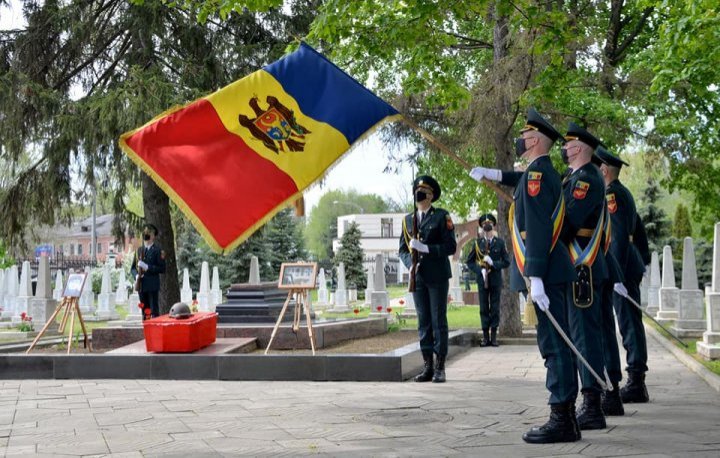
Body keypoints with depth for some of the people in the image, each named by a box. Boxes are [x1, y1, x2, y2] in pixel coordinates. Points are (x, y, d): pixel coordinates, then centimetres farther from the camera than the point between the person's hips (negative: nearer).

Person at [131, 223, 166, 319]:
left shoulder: (157, 250, 0)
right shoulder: (139, 250, 17)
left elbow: (162, 268, -6)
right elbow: (133, 268, 18)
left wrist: (147, 267, -16)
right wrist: (136, 275, -3)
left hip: (152, 285, -5)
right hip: (141, 285, 5)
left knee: (154, 311, -7)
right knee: (144, 312, 8)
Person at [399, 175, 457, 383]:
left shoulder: (442, 217, 0)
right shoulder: (408, 220, 13)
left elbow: (451, 246, -7)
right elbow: (402, 249, 14)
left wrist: (426, 248, -18)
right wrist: (410, 263, -6)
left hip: (437, 276, -4)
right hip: (418, 277, 4)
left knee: (438, 320, -2)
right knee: (423, 321, 6)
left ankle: (440, 368, 2)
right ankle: (427, 366, 10)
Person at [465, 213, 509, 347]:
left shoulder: (500, 242, 2)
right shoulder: (477, 243, 4)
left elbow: (506, 262, 2)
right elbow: (469, 261, 6)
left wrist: (493, 263, -14)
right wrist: (480, 270, -9)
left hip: (496, 279, 0)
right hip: (482, 279, 0)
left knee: (495, 308, 2)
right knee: (484, 308, 2)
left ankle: (494, 335, 7)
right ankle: (485, 336, 6)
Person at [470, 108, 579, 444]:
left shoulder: (536, 173, -13)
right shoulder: (545, 172, 17)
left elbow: (536, 229, -21)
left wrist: (535, 278, -25)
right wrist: (494, 174, 44)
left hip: (544, 273, -10)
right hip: (553, 272, 10)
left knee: (553, 343, -9)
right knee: (557, 343, 11)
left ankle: (561, 421, -7)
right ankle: (566, 416, 17)